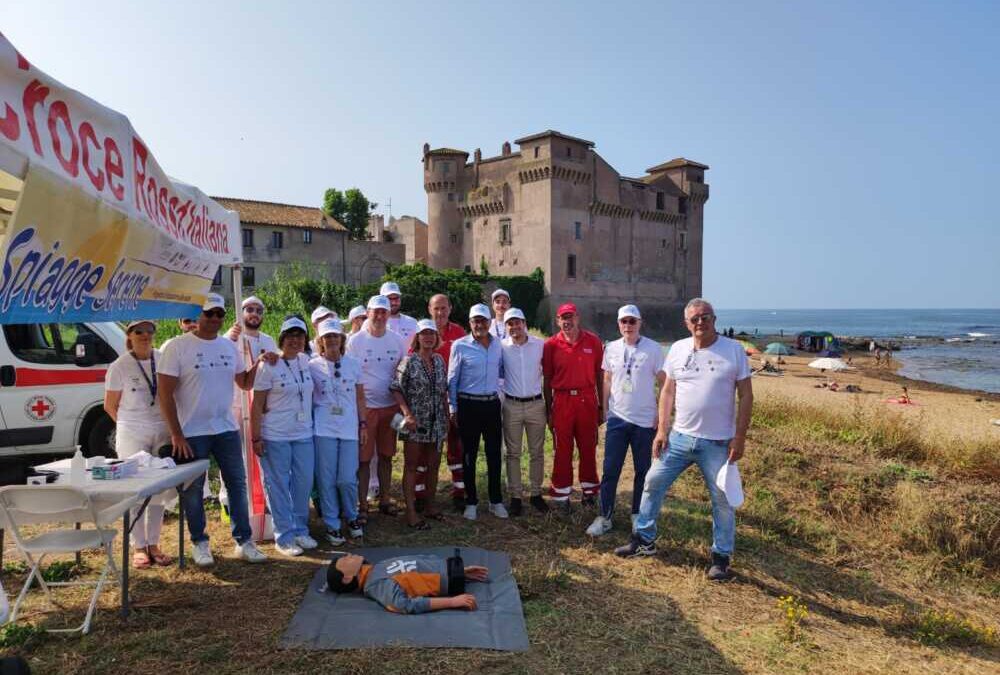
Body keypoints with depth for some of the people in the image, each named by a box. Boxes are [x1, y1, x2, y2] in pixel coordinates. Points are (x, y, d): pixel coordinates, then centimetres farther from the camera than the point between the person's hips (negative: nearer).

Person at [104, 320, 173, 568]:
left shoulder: (164, 360, 1)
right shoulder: (119, 367, -5)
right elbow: (110, 406, 3)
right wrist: (130, 425, 3)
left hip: (163, 431, 3)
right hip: (132, 435, -2)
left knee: (159, 489, 7)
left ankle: (154, 544, 19)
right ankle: (139, 547, 12)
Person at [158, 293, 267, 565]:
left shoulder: (229, 346, 8)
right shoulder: (178, 347, -9)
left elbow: (245, 383, 14)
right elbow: (164, 393, -11)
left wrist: (259, 364, -6)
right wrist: (176, 435, -15)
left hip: (227, 430, 5)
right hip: (192, 433, -5)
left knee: (237, 483, 8)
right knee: (193, 489, 7)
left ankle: (244, 541, 18)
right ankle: (199, 543, 24)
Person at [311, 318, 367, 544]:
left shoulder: (353, 364, 7)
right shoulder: (312, 366, 1)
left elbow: (360, 397, 11)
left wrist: (363, 424, 8)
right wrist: (308, 426, -1)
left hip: (349, 428, 1)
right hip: (323, 429, -1)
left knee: (347, 479, -1)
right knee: (326, 479, 2)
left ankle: (351, 517, 24)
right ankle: (332, 525, 17)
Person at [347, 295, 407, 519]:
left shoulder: (397, 340, 4)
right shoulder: (355, 341, -5)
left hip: (391, 406, 3)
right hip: (365, 406, -3)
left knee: (386, 455, 13)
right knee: (364, 457, 2)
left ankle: (385, 499, 27)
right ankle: (362, 504, 13)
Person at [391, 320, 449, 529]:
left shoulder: (439, 361, 7)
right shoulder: (409, 361, -9)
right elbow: (397, 389, -10)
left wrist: (447, 416, 10)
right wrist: (407, 414, -18)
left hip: (436, 423, 5)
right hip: (415, 422, -5)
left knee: (433, 465, 13)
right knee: (411, 466, 2)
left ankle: (429, 505, 27)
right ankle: (411, 512, 7)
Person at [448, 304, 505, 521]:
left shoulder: (497, 344, 5)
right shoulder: (460, 346, -4)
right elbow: (452, 379, -1)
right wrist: (453, 408, -1)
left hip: (492, 403, 3)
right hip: (468, 405, -3)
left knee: (494, 454, 8)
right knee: (469, 455, 7)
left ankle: (496, 501, 21)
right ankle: (471, 502, 19)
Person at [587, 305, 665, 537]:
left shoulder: (653, 348, -6)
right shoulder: (611, 348, 3)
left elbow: (663, 383, -2)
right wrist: (603, 409, 7)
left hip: (645, 421, -2)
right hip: (617, 418, 2)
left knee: (642, 470, 10)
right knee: (610, 470, 3)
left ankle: (637, 515, 25)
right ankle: (604, 517, 12)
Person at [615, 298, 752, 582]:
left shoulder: (734, 350, -5)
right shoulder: (678, 349, 3)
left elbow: (746, 396, -3)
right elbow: (668, 391, 8)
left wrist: (739, 437, -8)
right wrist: (662, 430, 2)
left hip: (718, 443, -3)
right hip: (679, 437, 3)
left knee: (723, 500, 6)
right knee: (653, 483, 6)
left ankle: (721, 556, 24)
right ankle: (644, 540, 22)